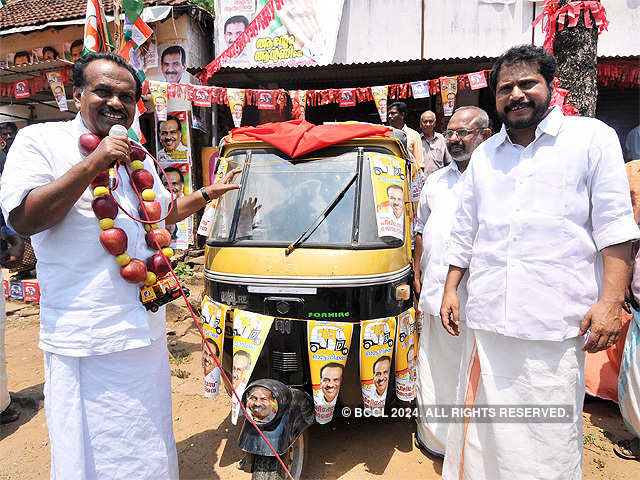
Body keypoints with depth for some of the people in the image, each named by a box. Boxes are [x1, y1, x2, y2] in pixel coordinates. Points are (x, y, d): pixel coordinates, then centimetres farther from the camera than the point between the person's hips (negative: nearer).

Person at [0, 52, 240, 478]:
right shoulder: (40, 141, -4)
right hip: (84, 338, -6)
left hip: (146, 329, 7)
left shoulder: (138, 157, 16)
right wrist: (93, 163, -20)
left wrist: (208, 193, 25)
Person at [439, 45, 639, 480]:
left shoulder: (592, 137, 5)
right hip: (486, 320, 4)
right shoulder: (485, 155, 16)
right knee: (484, 432, 12)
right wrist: (451, 289, 14)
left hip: (556, 325, -3)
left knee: (550, 436, 4)